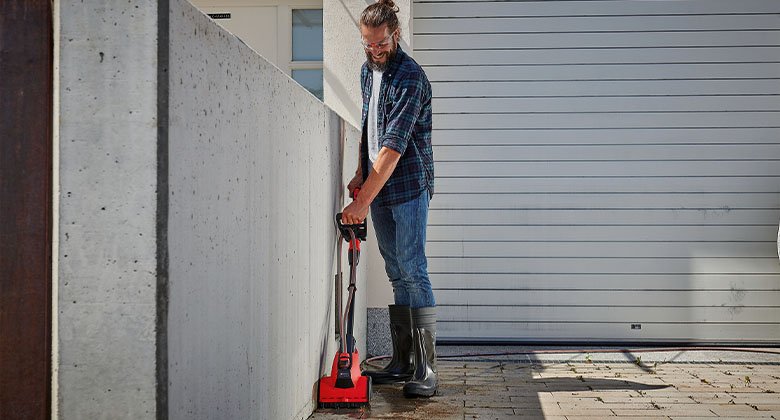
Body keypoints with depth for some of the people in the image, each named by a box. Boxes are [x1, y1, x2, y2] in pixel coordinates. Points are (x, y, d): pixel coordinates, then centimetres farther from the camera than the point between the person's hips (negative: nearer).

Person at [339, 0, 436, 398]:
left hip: (408, 186, -8)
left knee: (412, 272, -11)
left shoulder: (410, 77, -15)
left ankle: (426, 369, -7)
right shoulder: (367, 70, 12)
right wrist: (360, 173, 13)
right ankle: (402, 362, 14)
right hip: (378, 187, 8)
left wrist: (362, 201, -24)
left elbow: (393, 147, -22)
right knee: (397, 275, 9)